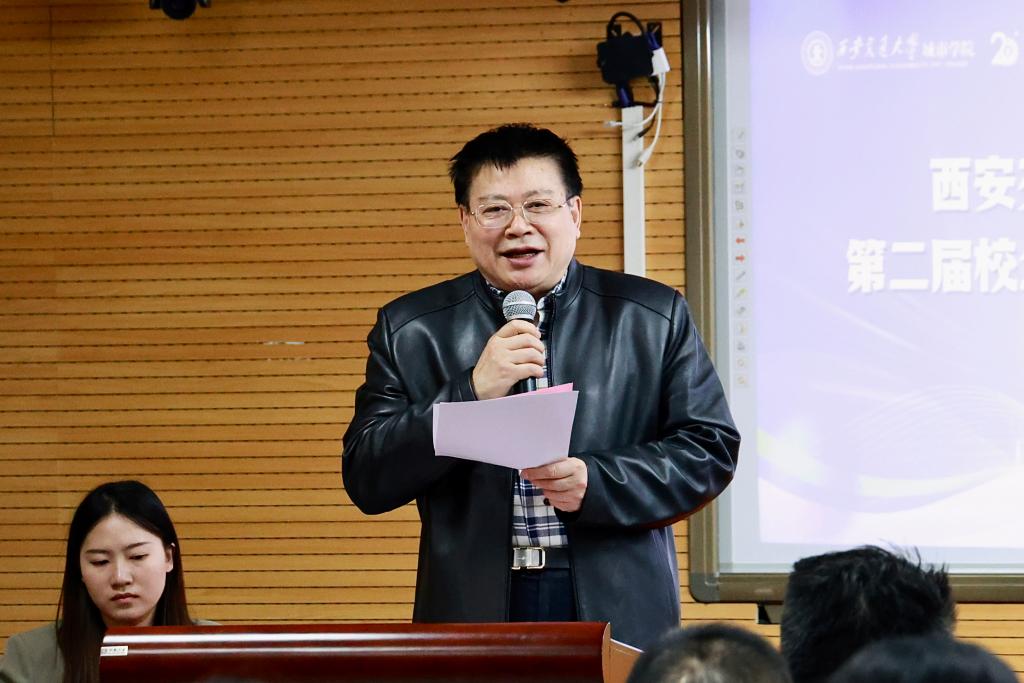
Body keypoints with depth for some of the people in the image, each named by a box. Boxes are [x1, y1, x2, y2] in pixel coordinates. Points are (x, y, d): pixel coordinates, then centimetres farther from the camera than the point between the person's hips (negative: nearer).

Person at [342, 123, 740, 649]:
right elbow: (365, 481, 0)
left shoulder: (654, 317, 7)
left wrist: (596, 482, -12)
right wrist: (472, 391, -13)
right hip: (474, 614, 0)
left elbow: (711, 447, 4)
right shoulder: (409, 329, 7)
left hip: (618, 612, 0)